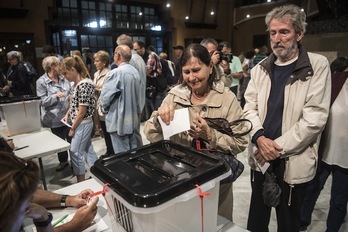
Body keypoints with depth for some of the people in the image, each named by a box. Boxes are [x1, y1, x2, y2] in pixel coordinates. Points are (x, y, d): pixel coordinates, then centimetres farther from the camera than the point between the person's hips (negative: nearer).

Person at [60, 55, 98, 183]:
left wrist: (72, 128, -13)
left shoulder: (84, 85, -21)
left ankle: (81, 182, 17)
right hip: (80, 123, 9)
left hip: (83, 124, -9)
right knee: (88, 150, 17)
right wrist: (67, 114, 7)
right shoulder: (76, 83, 7)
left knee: (75, 152, 2)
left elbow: (82, 111, -21)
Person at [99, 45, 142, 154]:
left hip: (119, 120, -8)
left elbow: (105, 96, -18)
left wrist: (104, 109, 2)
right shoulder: (135, 71, 5)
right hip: (133, 118, 8)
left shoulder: (116, 73, -19)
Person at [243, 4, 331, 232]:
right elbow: (250, 106, 2)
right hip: (261, 155, 4)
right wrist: (259, 138, -15)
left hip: (294, 161, -3)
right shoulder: (261, 68, 6)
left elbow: (315, 118, -13)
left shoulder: (318, 65, -6)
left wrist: (278, 147, -16)